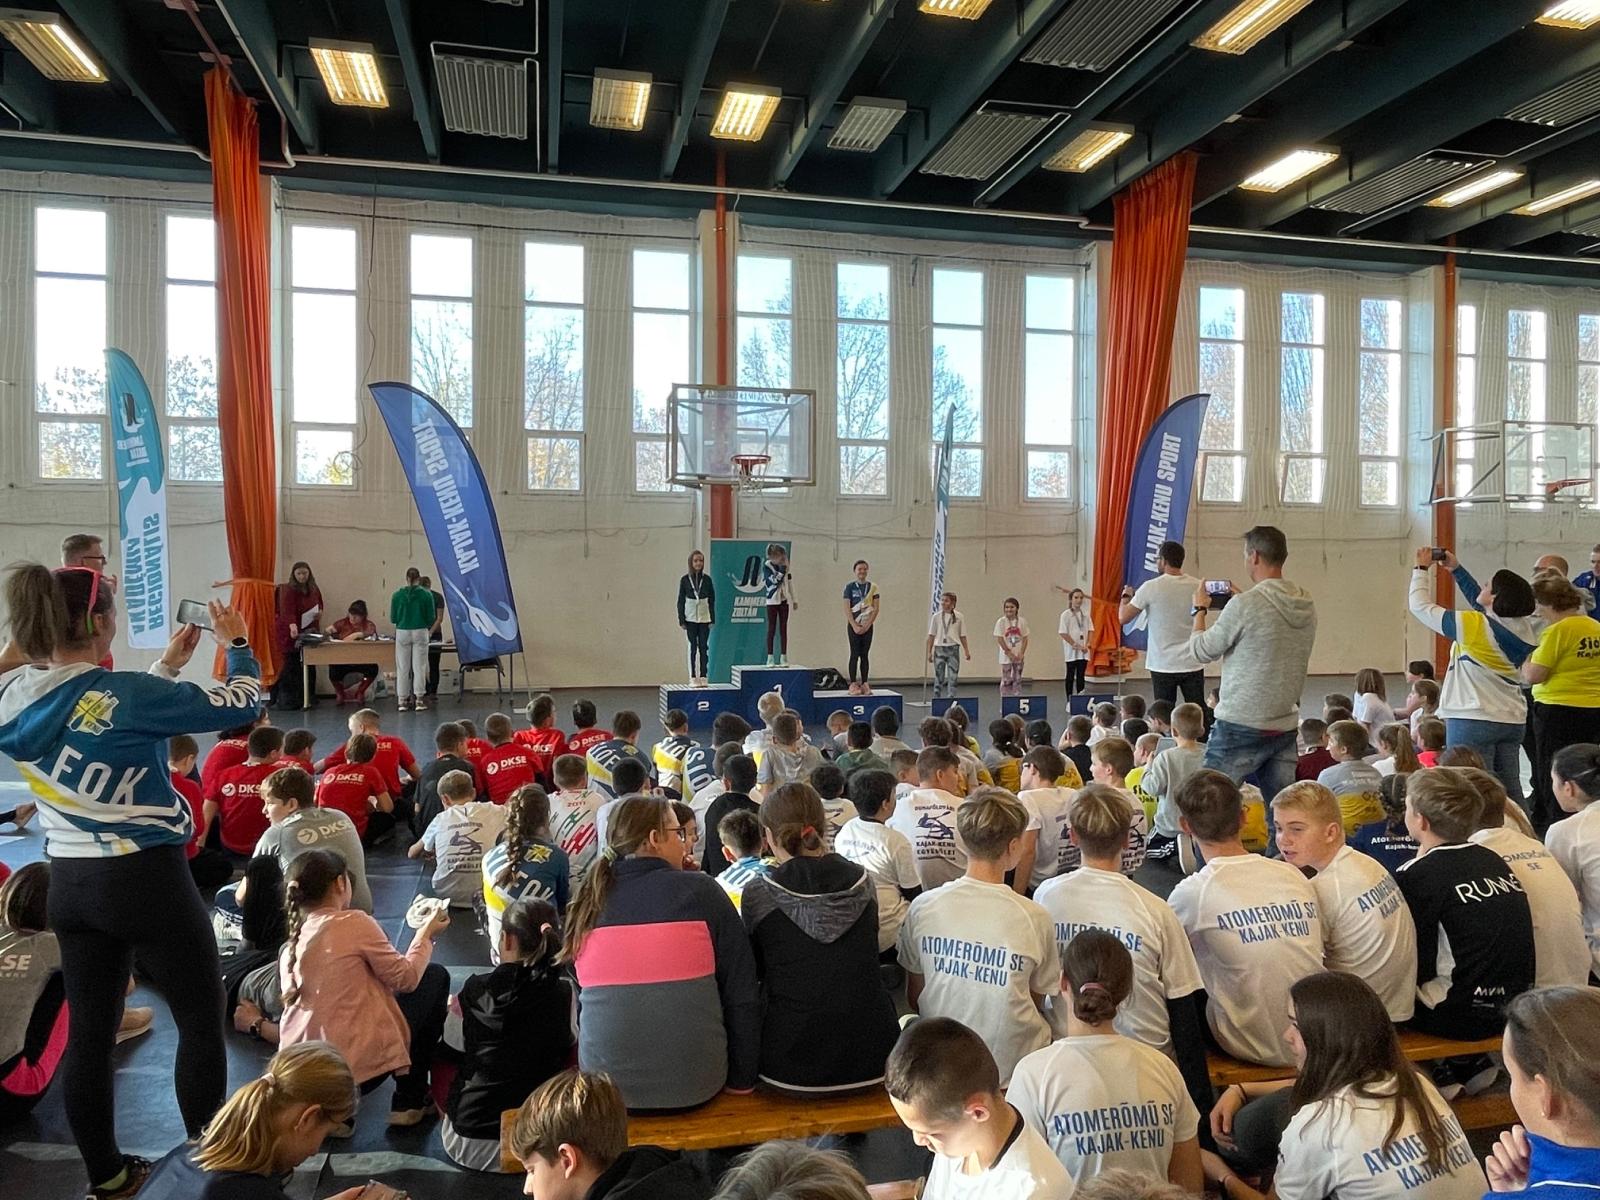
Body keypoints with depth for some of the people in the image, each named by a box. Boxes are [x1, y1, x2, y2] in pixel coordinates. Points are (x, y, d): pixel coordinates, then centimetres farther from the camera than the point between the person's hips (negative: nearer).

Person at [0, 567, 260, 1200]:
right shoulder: (123, 692, -21)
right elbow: (241, 706, -15)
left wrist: (167, 666, 18)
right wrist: (237, 644, 0)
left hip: (69, 883, 7)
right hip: (147, 879, -7)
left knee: (89, 1031, 16)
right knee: (202, 1021, 9)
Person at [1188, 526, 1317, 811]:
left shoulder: (1244, 605, -16)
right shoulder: (1307, 605, 5)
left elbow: (1201, 650, -5)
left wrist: (1200, 609, 11)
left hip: (1241, 726, -7)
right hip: (1286, 727, 7)